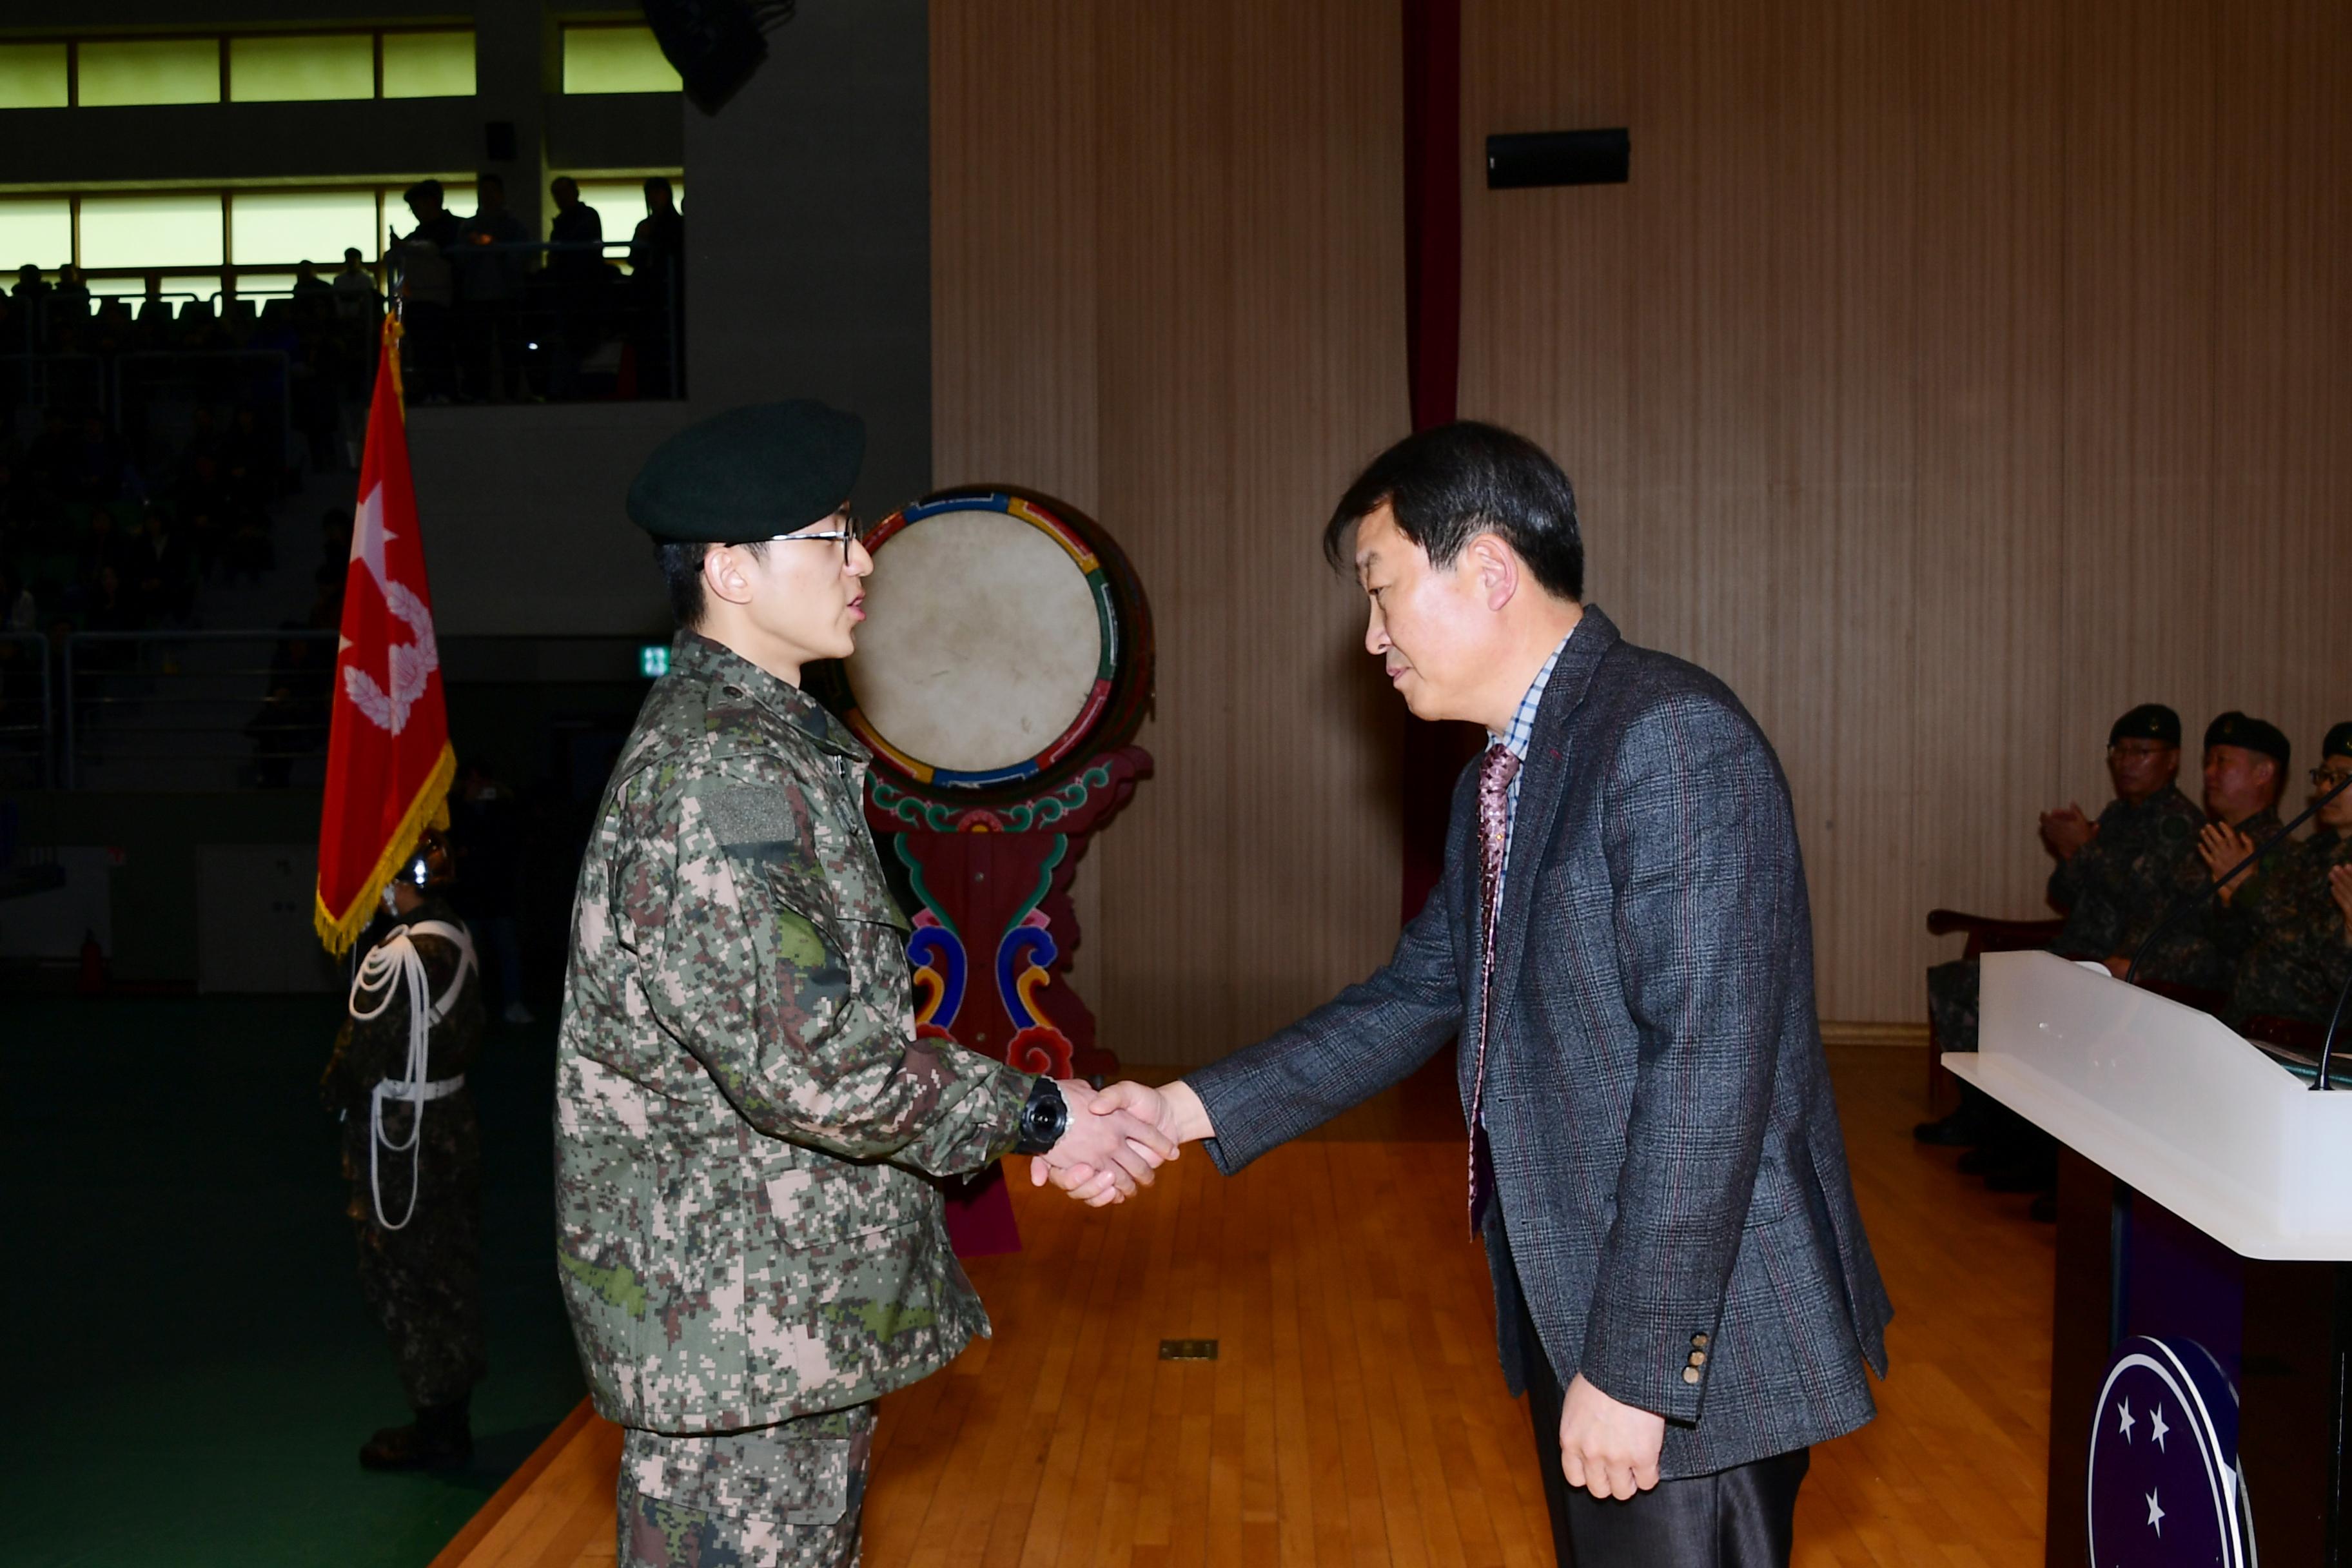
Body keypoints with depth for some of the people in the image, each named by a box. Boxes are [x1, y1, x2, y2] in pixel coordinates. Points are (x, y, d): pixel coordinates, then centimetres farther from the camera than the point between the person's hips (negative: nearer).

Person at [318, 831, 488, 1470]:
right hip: (453, 1123, 9)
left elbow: (361, 1055, -19)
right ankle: (452, 1420, 28)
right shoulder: (457, 941, 3)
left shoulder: (397, 959, -23)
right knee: (450, 1276, 16)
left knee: (406, 1282, 4)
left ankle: (436, 1430, 14)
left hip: (401, 1137, -9)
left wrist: (333, 1092, 0)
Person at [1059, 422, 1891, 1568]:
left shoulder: (1672, 738, -19)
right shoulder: (1496, 783, 11)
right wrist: (1190, 1111, 6)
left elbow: (1708, 1064, -24)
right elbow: (1414, 999, 14)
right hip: (1570, 1304, 9)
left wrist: (1634, 1365, -22)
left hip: (1690, 1340, -9)